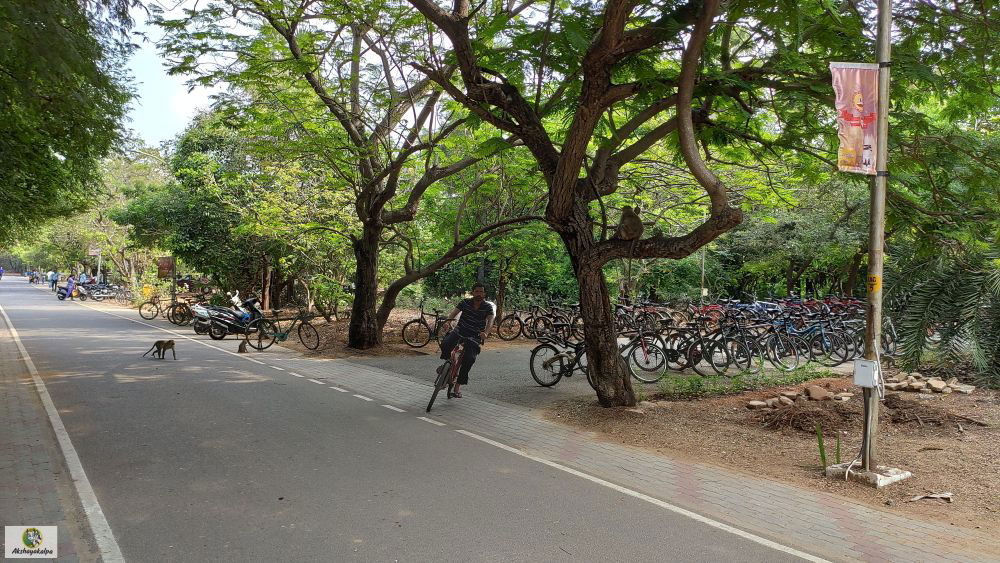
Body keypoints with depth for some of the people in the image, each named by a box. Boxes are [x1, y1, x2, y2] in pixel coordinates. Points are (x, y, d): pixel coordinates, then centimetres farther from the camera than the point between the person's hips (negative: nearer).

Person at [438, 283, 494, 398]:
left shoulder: (488, 307, -7)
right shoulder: (465, 303, -3)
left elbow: (490, 321, -23)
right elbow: (454, 313, -14)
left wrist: (485, 333, -44)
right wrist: (448, 320, -37)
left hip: (474, 337, 0)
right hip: (459, 332, 0)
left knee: (470, 359, -19)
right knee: (445, 344, -29)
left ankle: (457, 388, -5)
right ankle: (447, 363, 4)